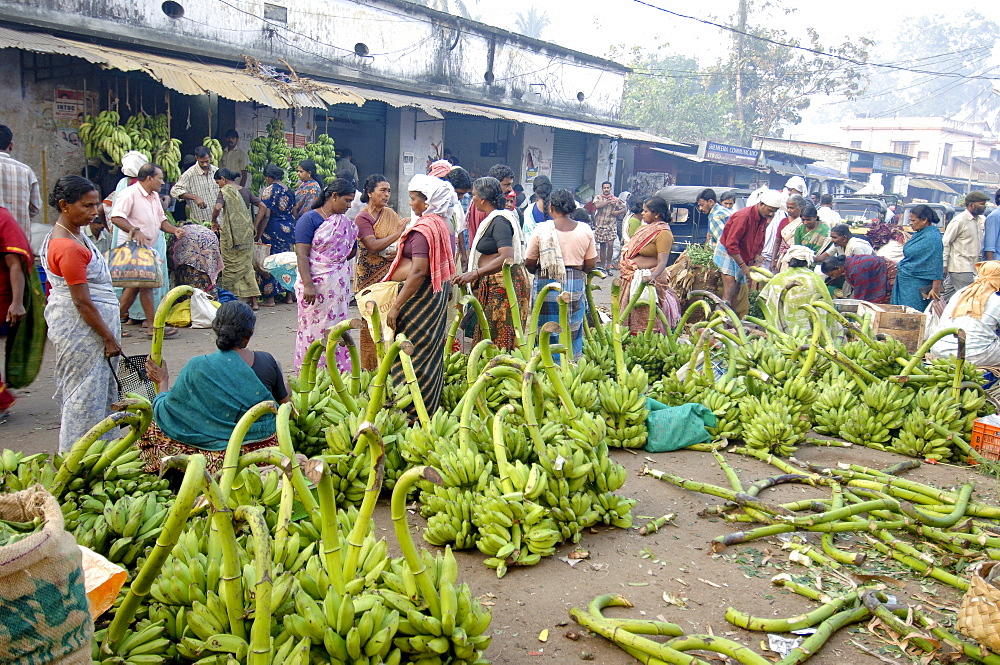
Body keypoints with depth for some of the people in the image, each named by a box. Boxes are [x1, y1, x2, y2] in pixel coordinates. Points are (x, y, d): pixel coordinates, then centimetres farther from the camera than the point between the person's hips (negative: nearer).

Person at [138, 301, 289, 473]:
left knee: (151, 426, 13)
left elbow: (166, 412, -3)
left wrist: (162, 381, 15)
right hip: (268, 446, 3)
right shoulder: (267, 361, -8)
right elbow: (284, 406, 5)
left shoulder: (198, 367, -14)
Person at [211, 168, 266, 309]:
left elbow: (218, 207, -22)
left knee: (231, 267, 3)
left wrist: (214, 221, -5)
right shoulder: (245, 191, 12)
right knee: (247, 266, 12)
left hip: (230, 235, -5)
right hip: (247, 235, 5)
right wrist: (254, 226, 10)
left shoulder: (225, 190, -5)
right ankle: (253, 300, 11)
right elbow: (263, 207, 9)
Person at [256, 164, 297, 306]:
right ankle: (288, 295, 17)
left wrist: (258, 234, -14)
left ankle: (270, 298, 1)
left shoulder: (268, 190, -10)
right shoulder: (289, 190, 9)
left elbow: (266, 215, -16)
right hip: (289, 228, 6)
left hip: (272, 229, -6)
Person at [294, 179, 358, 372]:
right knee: (314, 329, -2)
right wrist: (307, 285, -22)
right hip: (315, 285, -6)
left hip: (340, 285, 6)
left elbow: (351, 250, 21)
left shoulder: (345, 222, 13)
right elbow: (301, 253, -14)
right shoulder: (309, 219, -7)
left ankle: (337, 374, 15)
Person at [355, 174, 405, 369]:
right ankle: (369, 368, 8)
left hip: (390, 275, 5)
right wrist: (398, 233, -22)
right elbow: (373, 246, -19)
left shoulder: (390, 214, 11)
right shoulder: (362, 218, -7)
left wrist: (398, 252, -8)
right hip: (371, 276, -5)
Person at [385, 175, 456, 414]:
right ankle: (431, 408, 27)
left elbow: (419, 272, -25)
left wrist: (396, 306, -24)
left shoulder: (422, 229, -18)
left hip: (419, 295, -10)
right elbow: (447, 267, 16)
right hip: (438, 294, 10)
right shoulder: (442, 225, 10)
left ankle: (410, 411, 5)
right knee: (431, 350, 16)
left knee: (412, 352, -2)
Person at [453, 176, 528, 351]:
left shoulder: (499, 221, -15)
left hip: (503, 285, -10)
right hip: (493, 284, 10)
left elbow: (507, 257, -27)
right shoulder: (493, 218, 16)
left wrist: (473, 274, -31)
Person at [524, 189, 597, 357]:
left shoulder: (542, 229, -7)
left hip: (547, 285, -2)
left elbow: (529, 264, -3)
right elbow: (591, 264, 3)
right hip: (576, 285, 2)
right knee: (574, 332, 13)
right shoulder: (585, 230, 0)